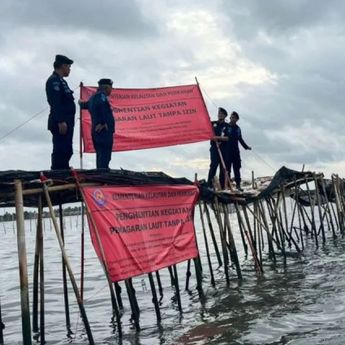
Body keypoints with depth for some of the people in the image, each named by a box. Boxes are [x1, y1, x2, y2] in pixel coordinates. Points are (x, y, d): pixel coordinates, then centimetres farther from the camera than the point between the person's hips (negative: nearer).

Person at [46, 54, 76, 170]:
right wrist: (61, 121, -26)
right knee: (60, 152, -12)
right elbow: (55, 103, -19)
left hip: (65, 122, 10)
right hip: (61, 123, -10)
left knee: (66, 152, 13)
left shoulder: (60, 81, 23)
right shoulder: (54, 80, -9)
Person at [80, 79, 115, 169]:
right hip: (104, 130, -9)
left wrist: (81, 103, 67)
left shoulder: (93, 97, 23)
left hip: (96, 130, 9)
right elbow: (100, 105, -27)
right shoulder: (101, 95, -5)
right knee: (105, 157, -15)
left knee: (100, 155, 11)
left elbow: (84, 105, 43)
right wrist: (103, 123, -24)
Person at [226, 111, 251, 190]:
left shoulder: (238, 128, 15)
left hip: (236, 151, 5)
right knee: (227, 168, -2)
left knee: (237, 168, 4)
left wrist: (246, 147, 24)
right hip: (228, 150, -5)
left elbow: (240, 139, 24)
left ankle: (238, 184, 6)